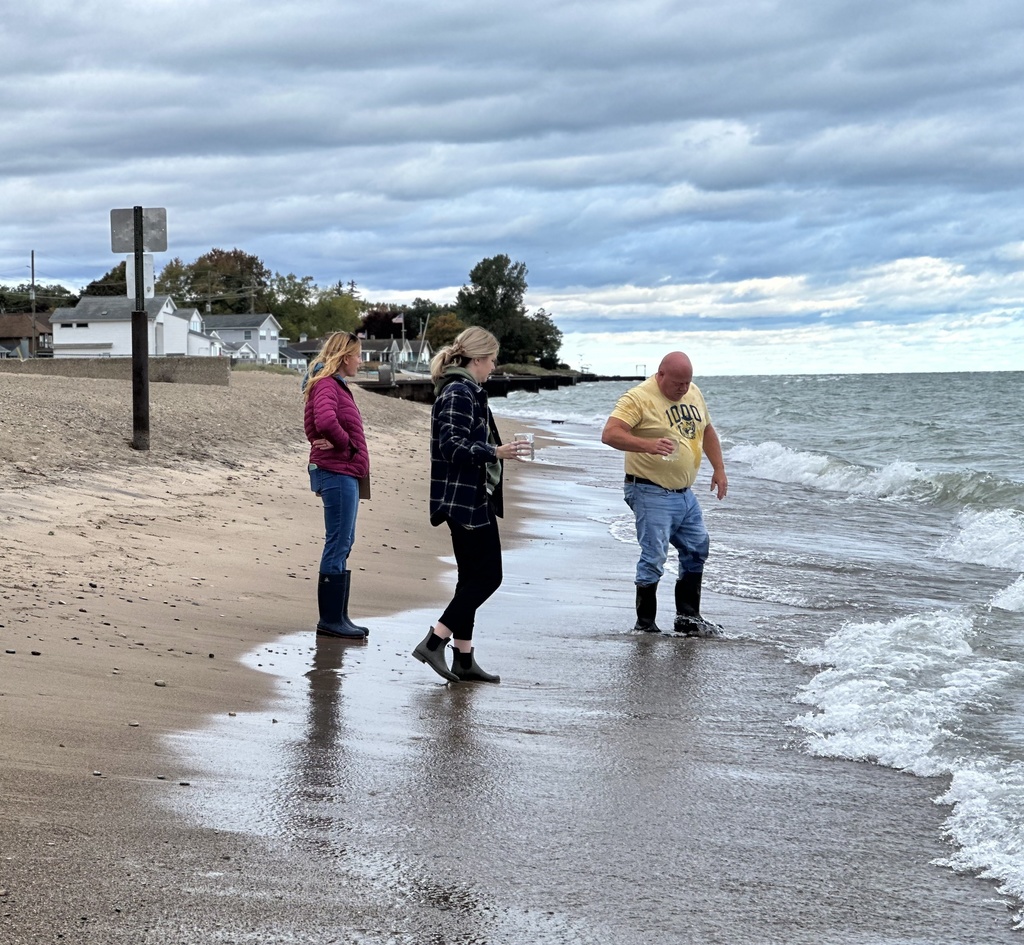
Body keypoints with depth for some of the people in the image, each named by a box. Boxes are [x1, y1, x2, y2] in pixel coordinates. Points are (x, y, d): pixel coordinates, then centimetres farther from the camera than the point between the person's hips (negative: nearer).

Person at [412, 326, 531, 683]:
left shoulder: (465, 392, 16)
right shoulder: (460, 394, -15)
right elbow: (452, 447, -23)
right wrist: (495, 452, -30)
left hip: (471, 500, 11)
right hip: (467, 501, -11)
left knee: (474, 577, 11)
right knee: (486, 575, -8)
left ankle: (463, 660, 13)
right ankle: (434, 641, -7)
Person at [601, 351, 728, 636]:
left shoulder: (693, 393, 9)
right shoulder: (639, 398, -15)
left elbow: (707, 430, 23)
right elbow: (610, 434, -25)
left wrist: (719, 469, 15)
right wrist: (648, 445, -39)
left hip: (684, 493, 9)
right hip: (651, 493, -8)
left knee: (696, 550, 14)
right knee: (654, 559, -9)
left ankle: (688, 619, 25)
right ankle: (645, 624, 3)